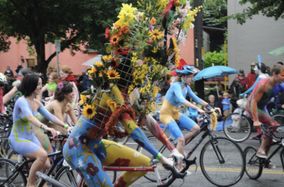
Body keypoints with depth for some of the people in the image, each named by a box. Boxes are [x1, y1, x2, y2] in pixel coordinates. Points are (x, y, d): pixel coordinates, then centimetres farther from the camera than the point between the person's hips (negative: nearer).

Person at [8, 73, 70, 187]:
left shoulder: (36, 103, 4)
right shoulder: (22, 101, -20)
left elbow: (50, 116, 3)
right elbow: (30, 117, -37)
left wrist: (66, 126, -7)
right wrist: (46, 128, -52)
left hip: (31, 138, 8)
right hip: (18, 139, -8)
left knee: (46, 166, 0)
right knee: (43, 155, -28)